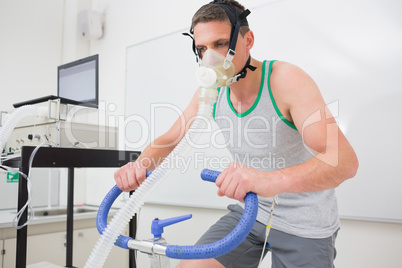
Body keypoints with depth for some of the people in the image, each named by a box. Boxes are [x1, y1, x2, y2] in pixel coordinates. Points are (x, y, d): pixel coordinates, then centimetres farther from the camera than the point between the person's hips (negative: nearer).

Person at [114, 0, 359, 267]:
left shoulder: (285, 80, -24)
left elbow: (344, 160, -34)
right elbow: (169, 140, 2)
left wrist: (272, 180, -52)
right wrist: (141, 164, -21)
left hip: (304, 225, -3)